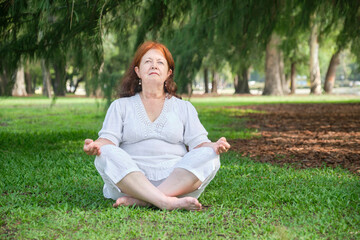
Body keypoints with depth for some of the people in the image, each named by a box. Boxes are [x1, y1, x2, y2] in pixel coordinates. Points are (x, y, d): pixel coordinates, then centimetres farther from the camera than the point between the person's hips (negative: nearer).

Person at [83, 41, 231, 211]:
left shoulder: (184, 107, 21)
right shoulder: (120, 106, 19)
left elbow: (198, 142, 10)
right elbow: (108, 139, 5)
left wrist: (214, 146, -14)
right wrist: (96, 146, -19)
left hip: (175, 179, 1)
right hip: (130, 181, -1)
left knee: (209, 158, -25)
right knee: (106, 154, -29)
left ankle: (137, 201, -36)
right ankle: (167, 202, -43)